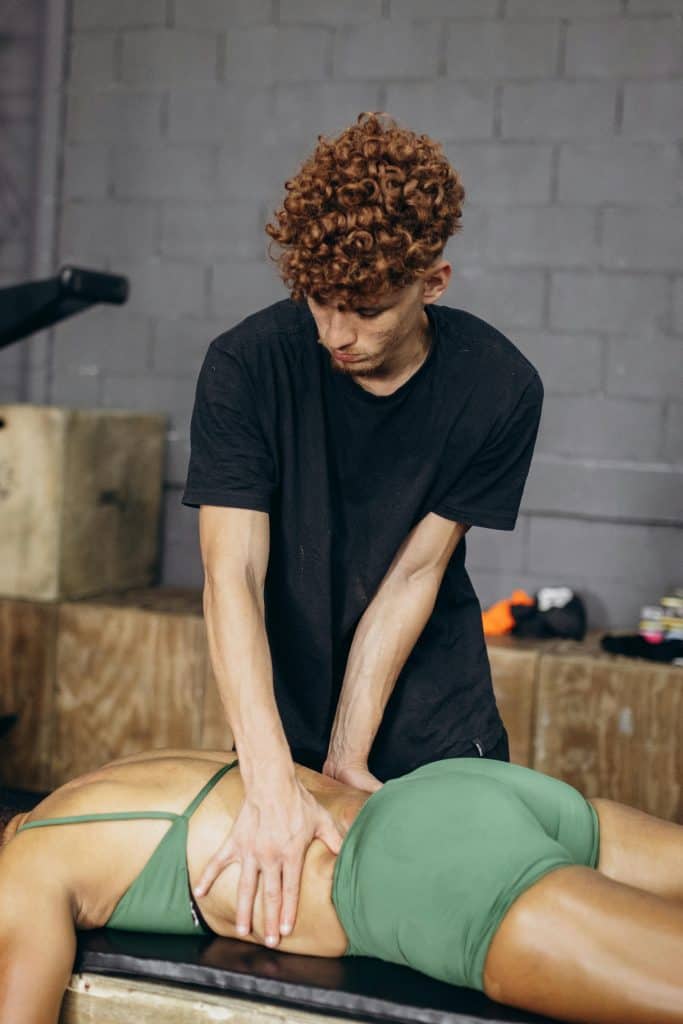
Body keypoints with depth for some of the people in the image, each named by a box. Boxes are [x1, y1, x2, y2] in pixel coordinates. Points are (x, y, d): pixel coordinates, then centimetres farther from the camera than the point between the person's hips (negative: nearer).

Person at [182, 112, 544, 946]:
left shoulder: (498, 388, -17)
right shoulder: (247, 366, -20)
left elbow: (413, 576, -15)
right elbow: (232, 575, -26)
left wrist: (345, 759, -16)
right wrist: (273, 784, -36)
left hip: (433, 720, 1)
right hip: (282, 711, 0)